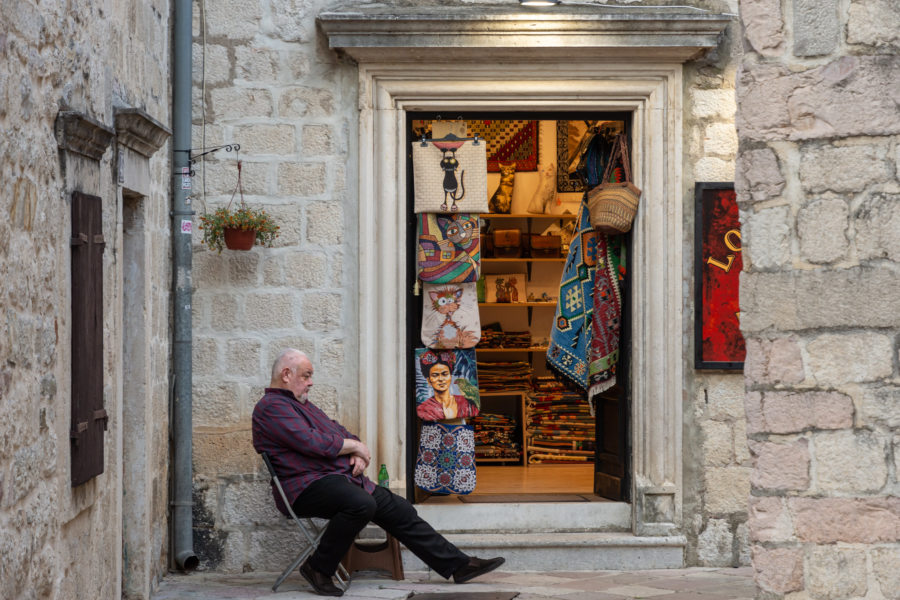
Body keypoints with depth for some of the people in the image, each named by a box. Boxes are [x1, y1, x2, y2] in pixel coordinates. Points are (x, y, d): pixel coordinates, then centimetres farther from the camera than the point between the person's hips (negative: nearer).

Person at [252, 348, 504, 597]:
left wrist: (358, 453, 2)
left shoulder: (301, 403, 24)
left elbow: (338, 430, 25)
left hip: (340, 477, 10)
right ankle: (318, 569, -18)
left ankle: (459, 564, 8)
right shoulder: (272, 407, -9)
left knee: (399, 510, 3)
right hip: (307, 486, -10)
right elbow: (313, 442, -20)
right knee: (362, 504, -36)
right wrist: (355, 446, -5)